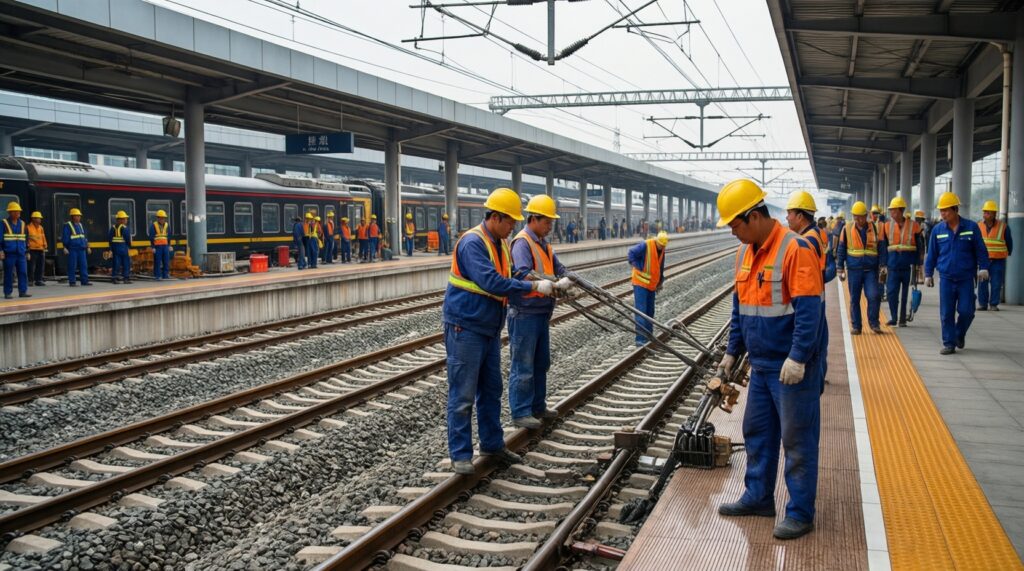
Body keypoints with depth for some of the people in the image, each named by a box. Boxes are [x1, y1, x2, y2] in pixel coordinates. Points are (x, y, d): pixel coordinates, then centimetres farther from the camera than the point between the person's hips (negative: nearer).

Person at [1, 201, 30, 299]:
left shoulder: (23, 224, 13)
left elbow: (26, 239, 19)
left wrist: (27, 252, 18)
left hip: (21, 254, 4)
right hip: (9, 254, -4)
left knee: (23, 272, -1)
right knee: (9, 274, 0)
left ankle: (23, 291, 3)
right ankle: (8, 293, 6)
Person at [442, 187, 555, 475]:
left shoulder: (500, 244, 10)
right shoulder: (472, 243, -20)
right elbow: (491, 282, -29)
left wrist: (535, 287, -2)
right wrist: (534, 286, -24)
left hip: (490, 329, 9)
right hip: (465, 329, -9)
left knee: (491, 390, 17)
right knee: (463, 395, -2)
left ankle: (492, 443, 30)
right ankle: (460, 454, 8)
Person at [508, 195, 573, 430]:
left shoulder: (543, 243, 13)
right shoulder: (522, 242, -16)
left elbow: (557, 267, 11)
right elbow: (522, 275, -29)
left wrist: (566, 278, -12)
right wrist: (555, 285, -36)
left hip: (541, 312, 10)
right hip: (524, 313, -10)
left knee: (541, 362, 18)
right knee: (523, 366, -2)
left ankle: (537, 406, 30)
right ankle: (520, 413, 7)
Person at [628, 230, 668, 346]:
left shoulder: (661, 250, 7)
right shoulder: (645, 246, -17)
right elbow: (632, 253, -21)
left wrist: (659, 283, 21)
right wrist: (639, 268, -20)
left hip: (651, 284, 8)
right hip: (640, 283, -8)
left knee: (650, 311, 11)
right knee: (641, 311, -11)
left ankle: (648, 336, 20)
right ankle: (640, 339, -13)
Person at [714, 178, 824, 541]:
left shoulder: (795, 249, -17)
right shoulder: (745, 253, 9)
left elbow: (808, 309, -21)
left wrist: (798, 358, -25)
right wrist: (732, 351, 18)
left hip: (791, 367, -8)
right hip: (761, 364, 8)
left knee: (797, 440, 2)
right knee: (756, 432, 16)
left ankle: (800, 513, 14)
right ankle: (758, 497, 31)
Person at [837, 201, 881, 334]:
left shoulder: (874, 228, 3)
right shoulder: (847, 229, 2)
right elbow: (841, 250, 7)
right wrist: (841, 269, 4)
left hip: (871, 270, 0)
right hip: (854, 270, 1)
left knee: (874, 296, -12)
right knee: (854, 299, 5)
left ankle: (874, 323, 6)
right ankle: (856, 326, 15)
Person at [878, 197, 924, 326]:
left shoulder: (914, 226, -2)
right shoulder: (887, 226, 4)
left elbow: (920, 246, 3)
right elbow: (882, 247, 6)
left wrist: (918, 264, -1)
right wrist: (883, 265, 2)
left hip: (909, 266, -1)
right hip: (893, 266, 1)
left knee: (906, 295, 5)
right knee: (891, 292, -4)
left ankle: (903, 319, 15)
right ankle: (894, 317, 10)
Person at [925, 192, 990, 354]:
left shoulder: (971, 227, -2)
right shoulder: (937, 230, 3)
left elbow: (981, 250, 3)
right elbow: (931, 254, 9)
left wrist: (983, 268, -7)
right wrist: (928, 274, 8)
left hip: (966, 278, -1)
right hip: (946, 278, 1)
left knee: (966, 311, -1)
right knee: (946, 313, -1)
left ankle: (960, 334, 26)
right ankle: (949, 343, 7)